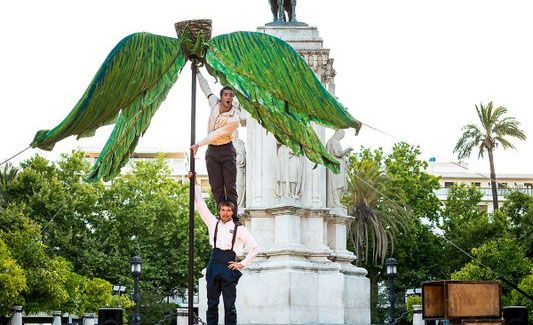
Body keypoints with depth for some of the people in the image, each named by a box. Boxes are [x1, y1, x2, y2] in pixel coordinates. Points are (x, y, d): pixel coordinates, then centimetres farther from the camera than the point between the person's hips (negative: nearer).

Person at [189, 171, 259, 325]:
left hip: (229, 269, -3)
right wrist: (194, 184, 8)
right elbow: (200, 205, 11)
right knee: (212, 305, 5)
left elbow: (255, 247, 5)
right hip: (213, 268, 3)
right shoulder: (213, 224, 11)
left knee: (229, 306, -2)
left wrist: (243, 263, -1)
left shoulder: (239, 229, 2)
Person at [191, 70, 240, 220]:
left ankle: (234, 217, -5)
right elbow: (205, 87, 14)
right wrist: (197, 71, 21)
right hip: (211, 151, 4)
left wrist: (198, 144, -14)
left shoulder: (234, 119, -19)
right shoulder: (215, 103, -3)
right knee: (217, 187, 0)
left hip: (227, 151, -4)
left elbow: (216, 135, -17)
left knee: (230, 186, -5)